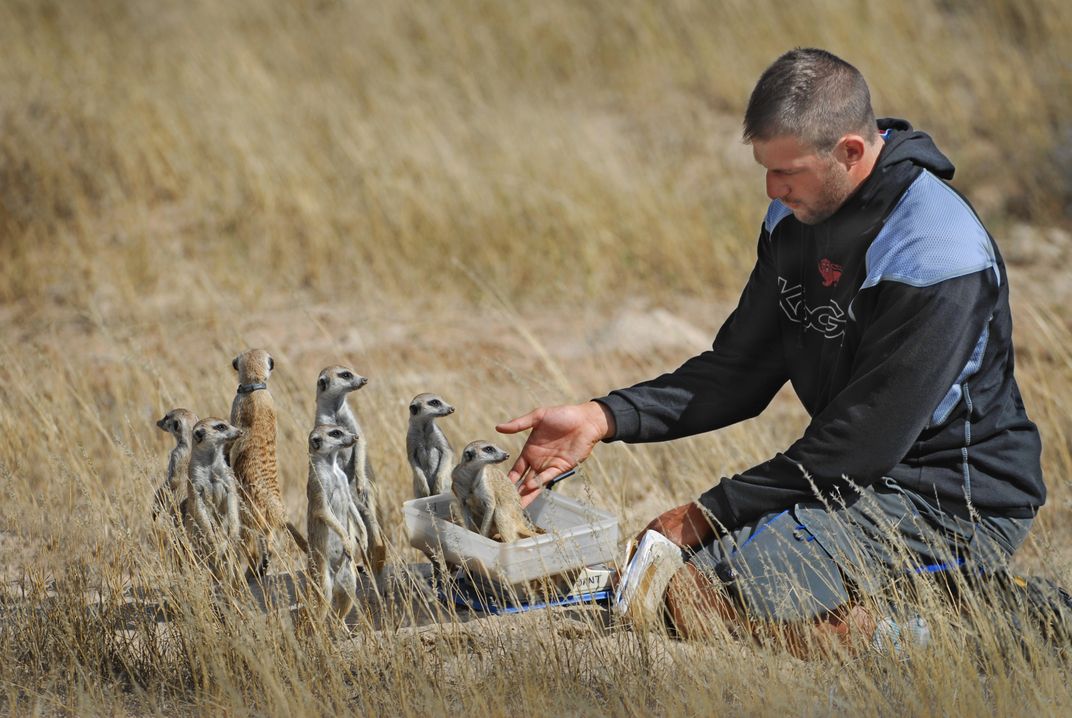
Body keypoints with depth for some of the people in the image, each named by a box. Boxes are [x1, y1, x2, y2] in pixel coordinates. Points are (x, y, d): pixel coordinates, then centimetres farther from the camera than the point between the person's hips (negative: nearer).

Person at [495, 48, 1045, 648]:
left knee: (699, 597, -23)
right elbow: (740, 370, 8)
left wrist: (711, 514, -16)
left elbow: (868, 437, -23)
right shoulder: (796, 215, 4)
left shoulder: (935, 252, -23)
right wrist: (604, 418, -8)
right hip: (866, 479, 9)